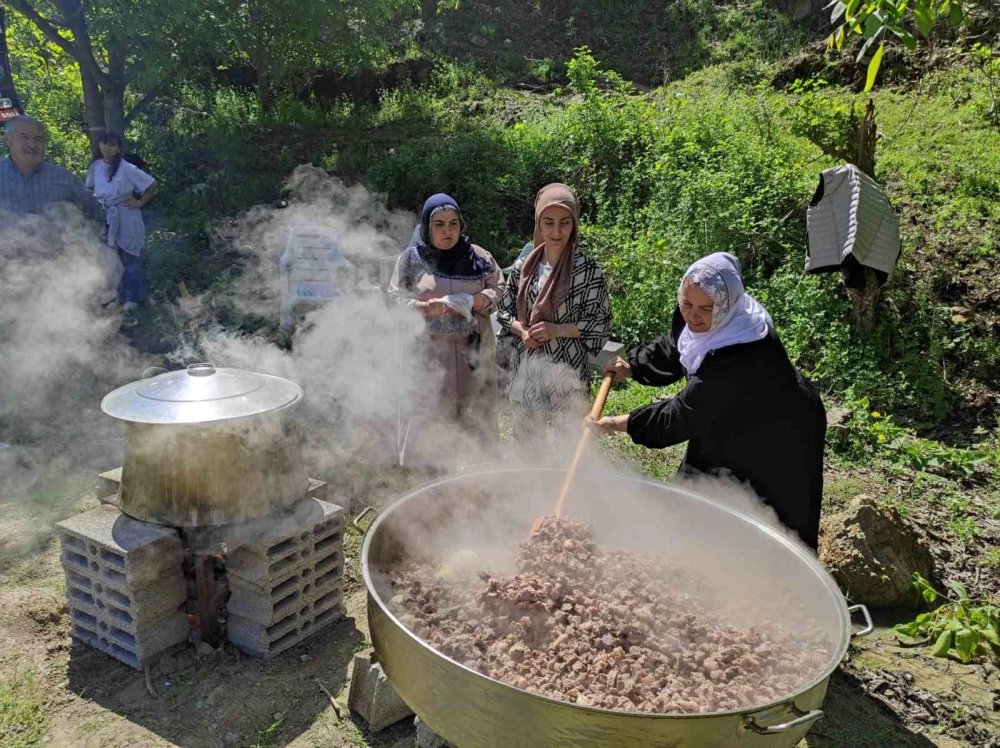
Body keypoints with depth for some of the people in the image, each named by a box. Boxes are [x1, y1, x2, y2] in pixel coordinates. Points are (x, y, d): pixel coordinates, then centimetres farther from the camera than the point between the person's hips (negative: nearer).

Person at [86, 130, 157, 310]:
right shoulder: (95, 167, 0)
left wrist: (140, 202, -9)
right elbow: (89, 189, 16)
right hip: (106, 219, 5)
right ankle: (114, 295, 25)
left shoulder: (127, 169, -14)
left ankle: (133, 297, 16)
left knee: (129, 258, 4)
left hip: (126, 219, -5)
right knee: (110, 259, 12)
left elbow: (152, 184, -11)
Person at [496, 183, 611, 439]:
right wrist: (521, 330, -9)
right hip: (525, 366, 4)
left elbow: (600, 323, -7)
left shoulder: (588, 270, -8)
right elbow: (504, 311, 11)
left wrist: (556, 330, -17)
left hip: (564, 368, -4)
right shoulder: (524, 266, 4)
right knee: (525, 436, 15)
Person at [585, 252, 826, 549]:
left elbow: (685, 412, -34)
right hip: (733, 420, 8)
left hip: (776, 438, -8)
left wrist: (617, 424, -29)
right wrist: (631, 367, 0)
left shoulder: (740, 353, -39)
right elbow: (671, 347, 8)